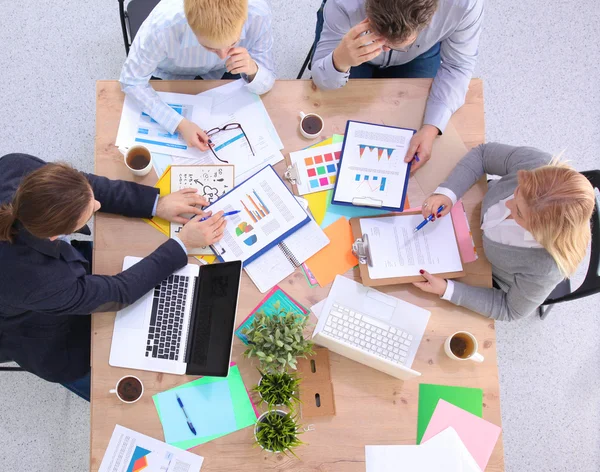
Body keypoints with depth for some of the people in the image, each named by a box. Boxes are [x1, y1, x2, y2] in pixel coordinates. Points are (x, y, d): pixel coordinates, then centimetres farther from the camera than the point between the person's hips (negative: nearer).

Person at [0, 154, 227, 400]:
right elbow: (119, 292, -29)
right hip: (46, 341, -5)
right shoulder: (35, 281, -45)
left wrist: (156, 202, -22)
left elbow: (91, 185, -16)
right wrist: (184, 243, -25)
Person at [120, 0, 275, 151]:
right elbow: (131, 81, -25)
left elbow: (265, 84, -19)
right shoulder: (162, 27, -40)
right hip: (170, 78, -2)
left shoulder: (258, 14, -33)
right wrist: (180, 123, -37)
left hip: (221, 73, 2)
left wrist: (252, 69, -43)